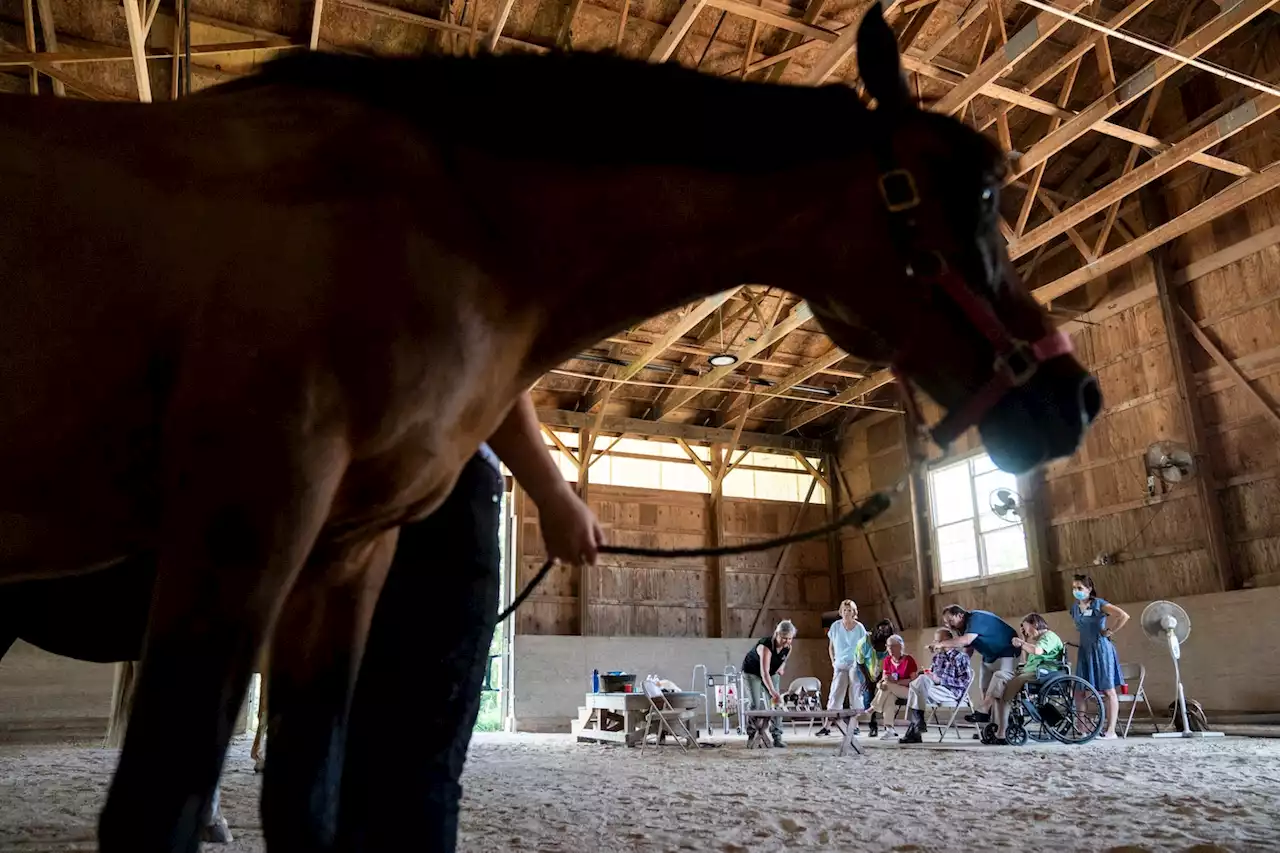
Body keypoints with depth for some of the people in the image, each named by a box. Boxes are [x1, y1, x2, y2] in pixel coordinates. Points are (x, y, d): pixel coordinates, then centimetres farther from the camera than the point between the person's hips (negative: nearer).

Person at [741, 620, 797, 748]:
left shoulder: (788, 648, -17)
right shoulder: (766, 646, -38)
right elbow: (764, 673, -47)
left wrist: (781, 667, -6)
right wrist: (773, 693, -55)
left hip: (772, 674, 6)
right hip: (752, 673, -5)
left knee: (776, 703, -6)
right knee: (757, 705, -14)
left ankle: (777, 737, -3)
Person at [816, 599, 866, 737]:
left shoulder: (859, 628, -4)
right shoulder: (835, 626, 2)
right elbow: (831, 647, 12)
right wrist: (833, 661, 6)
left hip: (855, 665, -2)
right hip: (840, 665, 2)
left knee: (855, 695, 2)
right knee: (835, 695, -2)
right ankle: (827, 726, -2)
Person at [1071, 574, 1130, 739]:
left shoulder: (1100, 604, -9)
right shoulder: (1074, 608, 9)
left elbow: (1124, 616, -22)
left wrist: (1109, 631, -15)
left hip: (1101, 649, -7)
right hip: (1084, 651, 7)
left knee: (1108, 691, -1)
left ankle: (1110, 731, 0)